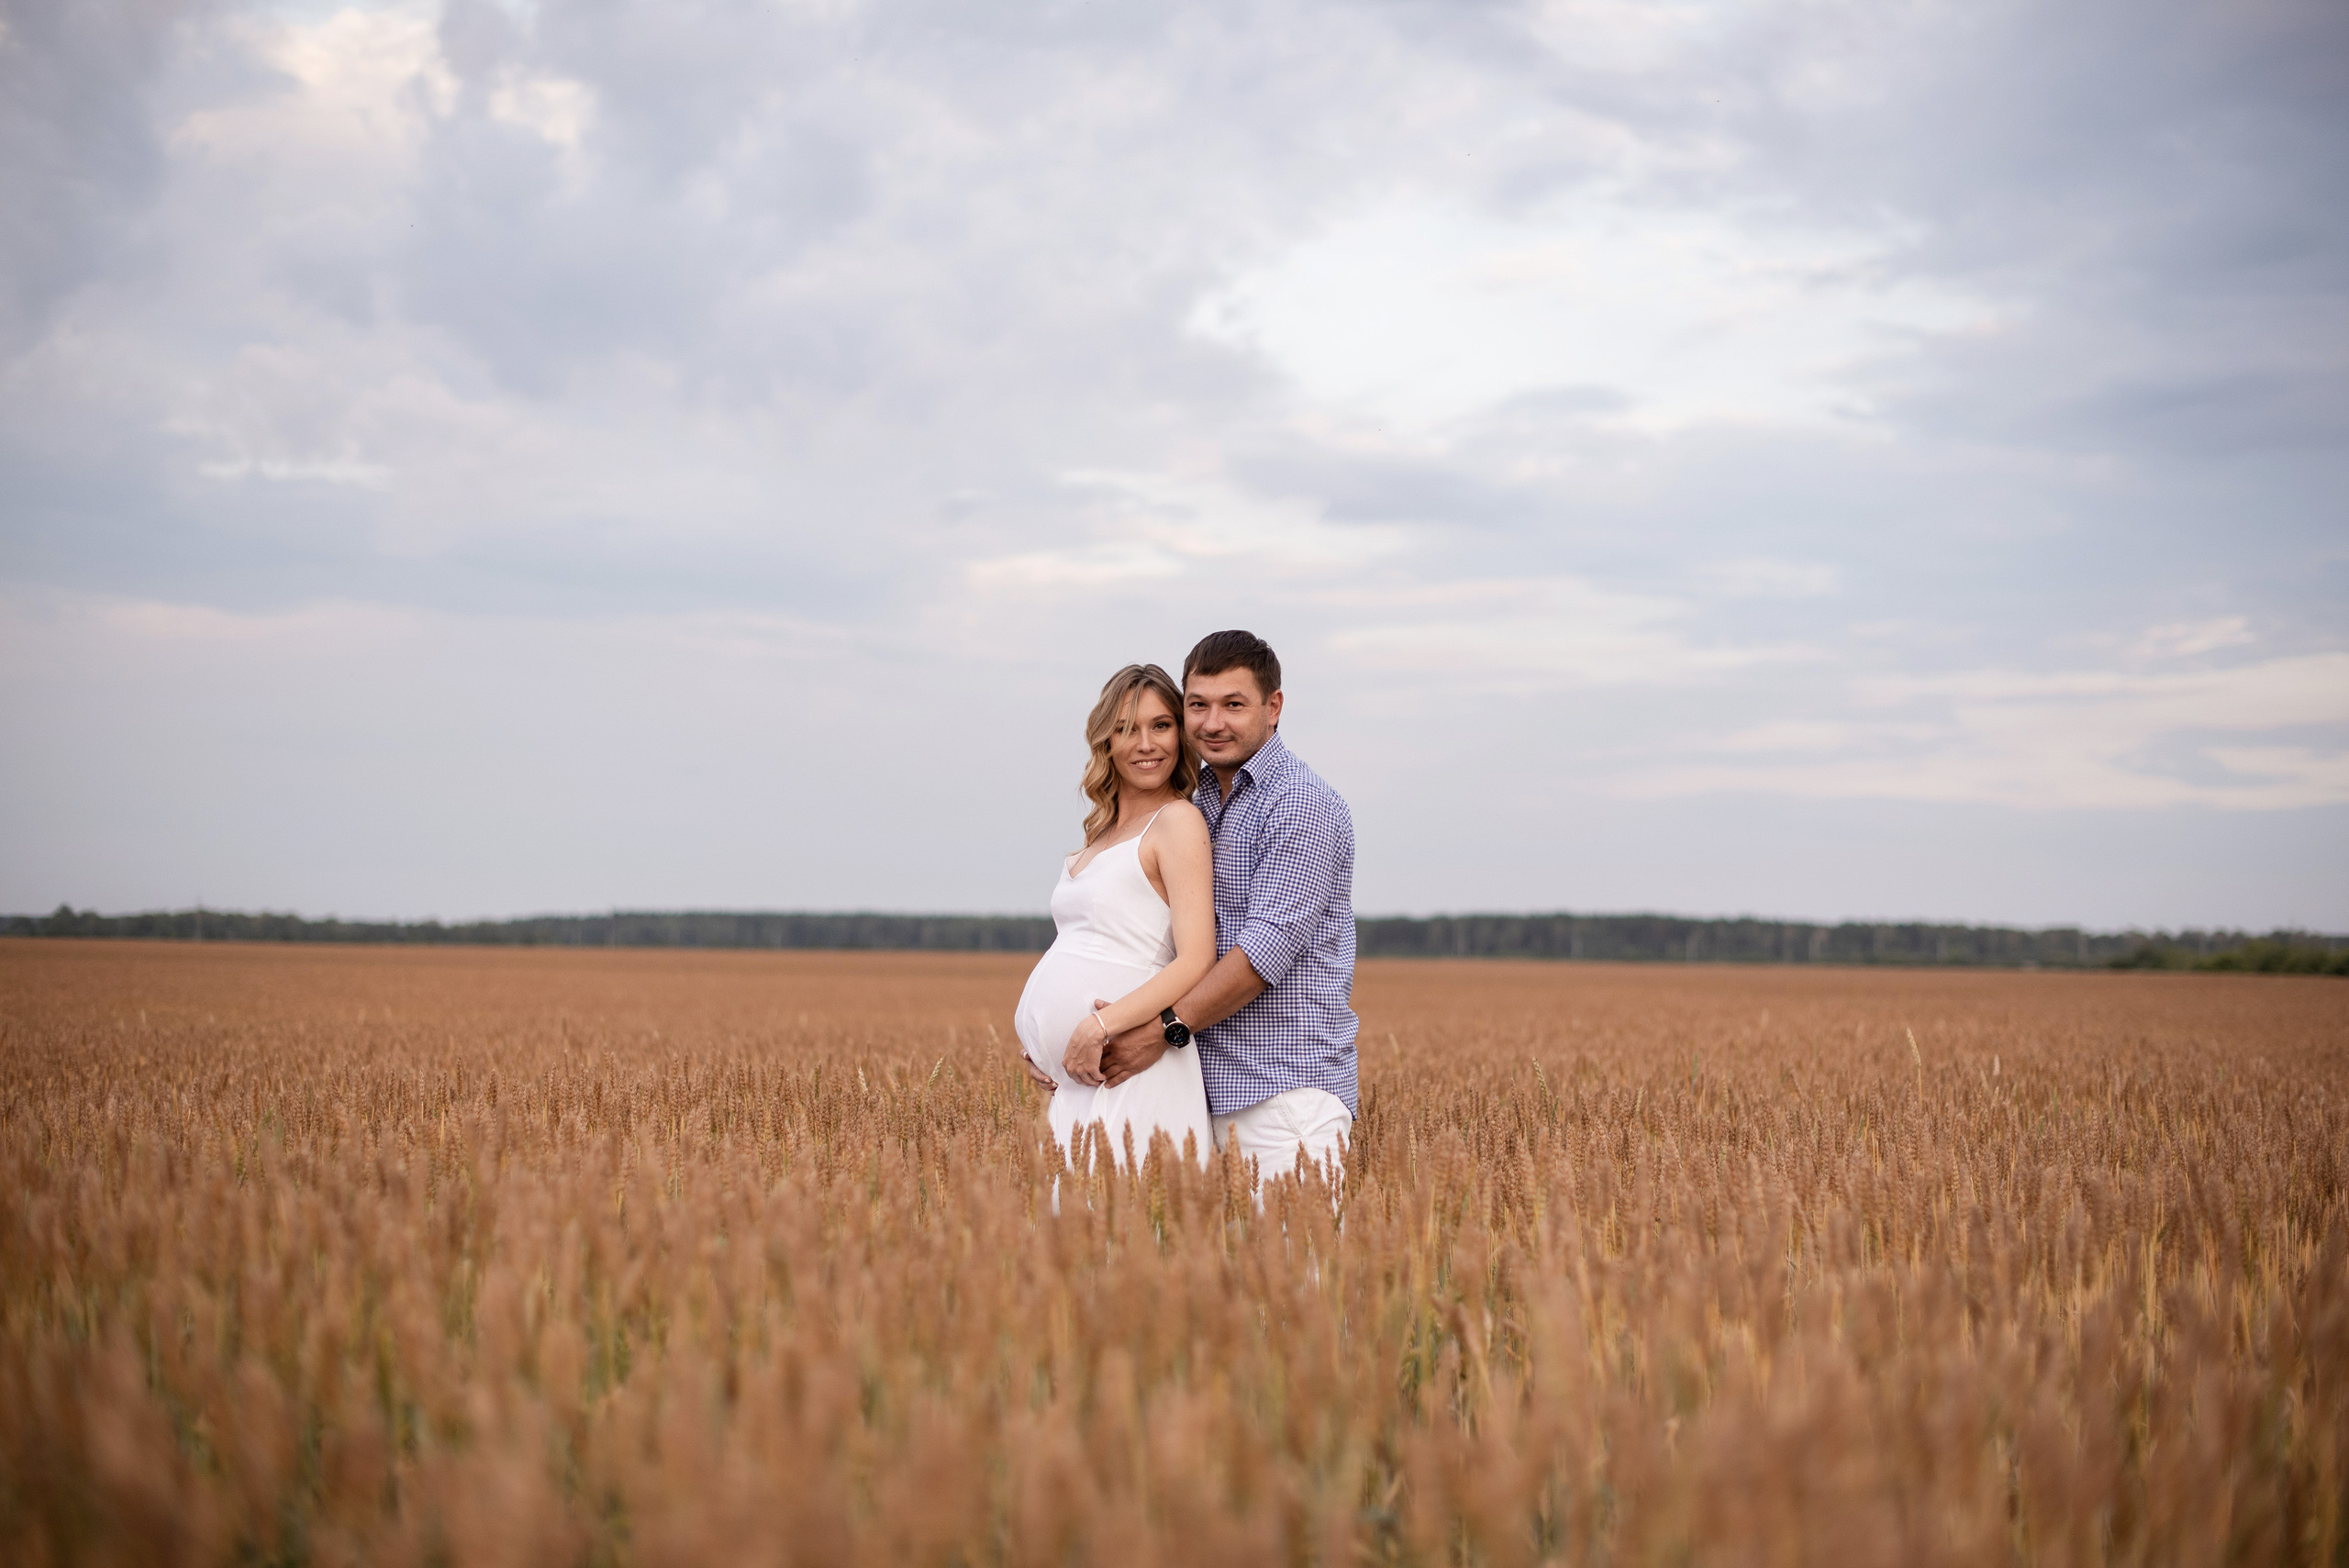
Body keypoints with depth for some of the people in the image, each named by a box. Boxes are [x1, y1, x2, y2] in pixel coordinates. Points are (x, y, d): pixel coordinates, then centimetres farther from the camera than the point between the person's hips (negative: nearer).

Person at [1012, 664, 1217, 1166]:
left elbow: (1196, 964, -15)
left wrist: (1099, 1025, -20)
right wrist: (1032, 1037, 6)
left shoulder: (1178, 820, -6)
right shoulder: (1100, 836, 19)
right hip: (1071, 1082, 8)